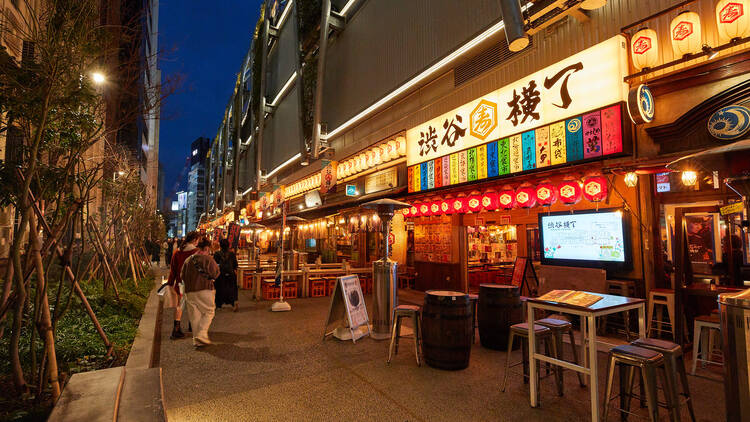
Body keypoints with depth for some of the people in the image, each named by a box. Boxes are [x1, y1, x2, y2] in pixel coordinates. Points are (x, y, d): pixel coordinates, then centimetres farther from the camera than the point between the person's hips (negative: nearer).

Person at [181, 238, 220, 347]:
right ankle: (201, 335, -7)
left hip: (190, 292, 6)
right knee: (208, 312, 7)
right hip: (204, 290, -5)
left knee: (194, 316, 12)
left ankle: (196, 340, 16)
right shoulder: (208, 259, -10)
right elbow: (215, 273, -10)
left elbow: (182, 275, 13)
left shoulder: (188, 260, 7)